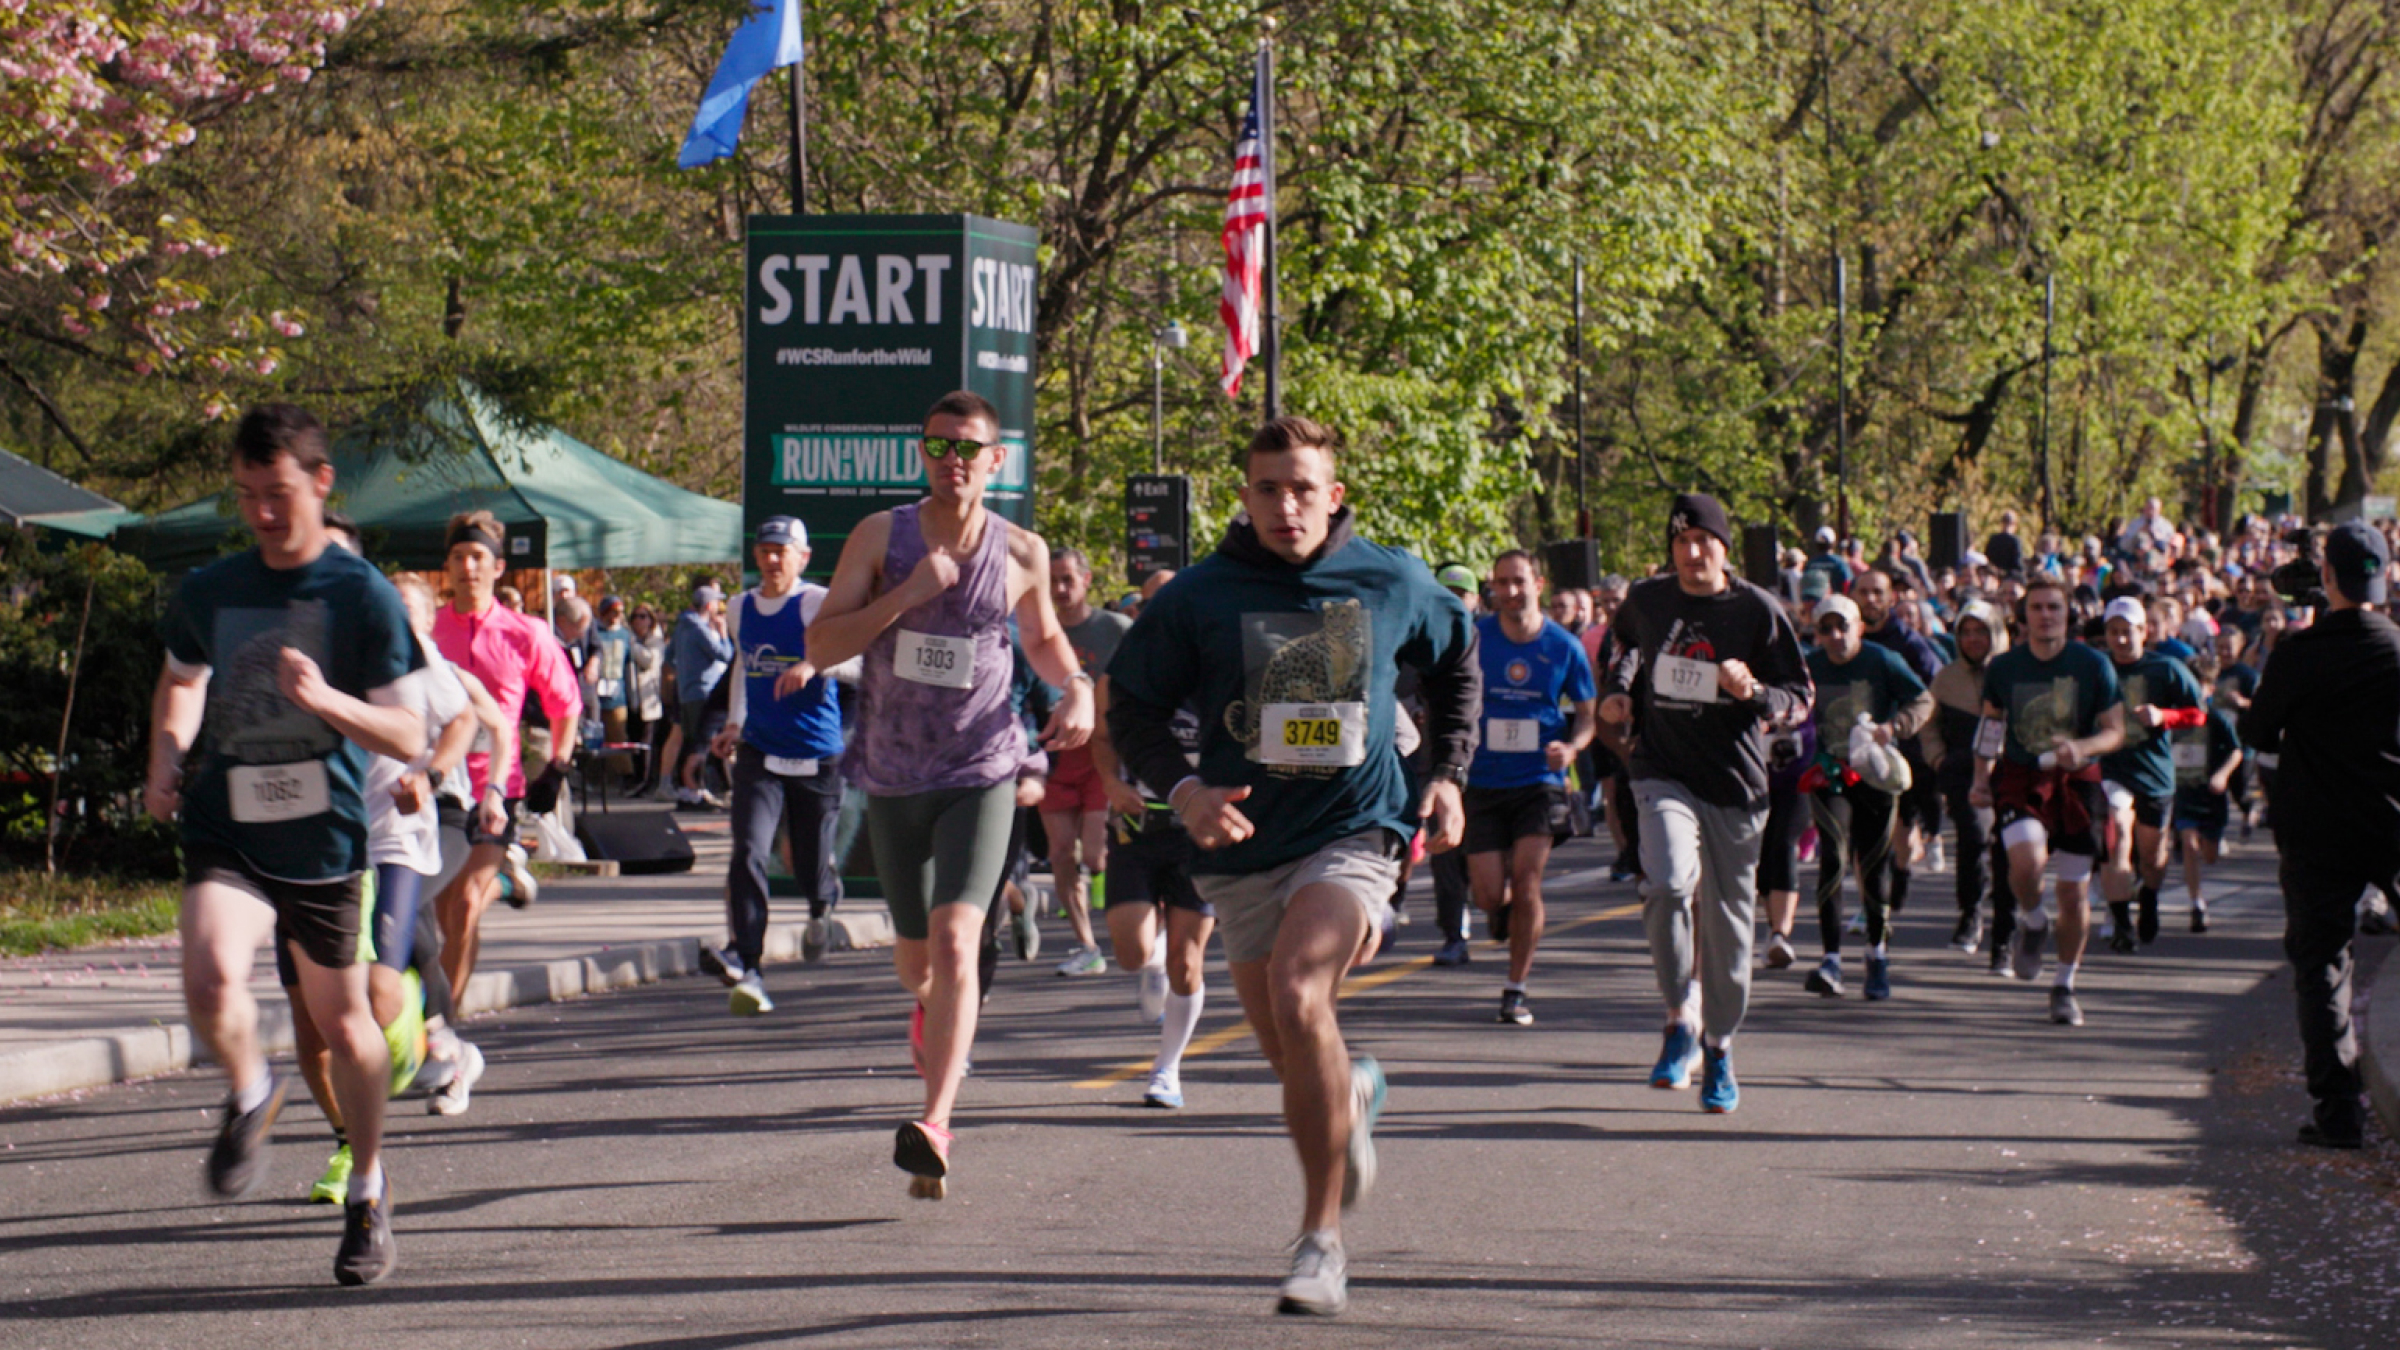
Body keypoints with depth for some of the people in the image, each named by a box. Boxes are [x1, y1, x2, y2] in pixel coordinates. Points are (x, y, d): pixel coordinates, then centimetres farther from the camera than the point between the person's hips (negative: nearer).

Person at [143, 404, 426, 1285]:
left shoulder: (363, 596, -6)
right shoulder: (207, 593, 4)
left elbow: (407, 738, -9)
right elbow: (179, 684, 26)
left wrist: (327, 700, -27)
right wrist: (166, 756, 6)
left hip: (324, 841, -1)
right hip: (225, 835, 1)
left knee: (342, 1022, 12)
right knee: (211, 982, -27)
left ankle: (368, 1191, 35)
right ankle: (249, 1095, 5)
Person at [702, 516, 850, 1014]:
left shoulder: (816, 603, -8)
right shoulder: (741, 608, 10)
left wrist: (812, 665, -44)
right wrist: (734, 723, 19)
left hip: (817, 757, -3)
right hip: (759, 754, 3)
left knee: (811, 869, 7)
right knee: (748, 853, -19)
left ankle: (823, 904, 46)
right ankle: (746, 966, -25)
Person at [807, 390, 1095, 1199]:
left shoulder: (1021, 554, 1)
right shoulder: (881, 537, -3)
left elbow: (1042, 636, 21)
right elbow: (820, 647, -8)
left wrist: (1078, 688, 0)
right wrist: (907, 595, -20)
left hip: (980, 775, -2)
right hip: (893, 777, 2)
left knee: (954, 941, -21)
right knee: (916, 959, 15)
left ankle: (934, 1127, -28)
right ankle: (933, 1008, 54)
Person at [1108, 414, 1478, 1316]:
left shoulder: (1392, 584, 0)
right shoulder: (1199, 596, -4)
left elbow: (1456, 660, 19)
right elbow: (1132, 707, 3)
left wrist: (1448, 775, 9)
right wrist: (1182, 790, -15)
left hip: (1353, 834, -3)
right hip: (1245, 849, 3)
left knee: (1297, 994, -28)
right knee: (1288, 1054, 11)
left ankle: (1323, 1236, -22)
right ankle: (1354, 1097, 50)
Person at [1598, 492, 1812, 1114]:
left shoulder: (1760, 612, -3)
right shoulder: (1646, 601, 5)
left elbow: (1801, 699, 0)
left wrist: (1755, 692, -19)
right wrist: (1616, 691, 14)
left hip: (1735, 785, 0)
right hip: (1664, 775, 0)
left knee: (1727, 921, 5)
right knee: (1670, 883, -26)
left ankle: (1719, 1046, 24)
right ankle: (1681, 1021, -14)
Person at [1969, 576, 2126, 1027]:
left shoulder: (2093, 665, -5)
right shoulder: (2003, 667, 0)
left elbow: (2115, 732, -2)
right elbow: (1991, 721, 17)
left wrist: (2080, 747, -22)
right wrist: (1981, 777, 10)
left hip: (2077, 780, 0)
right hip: (2020, 777, 0)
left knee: (2074, 893, 3)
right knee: (2026, 860, -28)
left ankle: (2064, 986, 22)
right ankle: (2031, 924, 6)